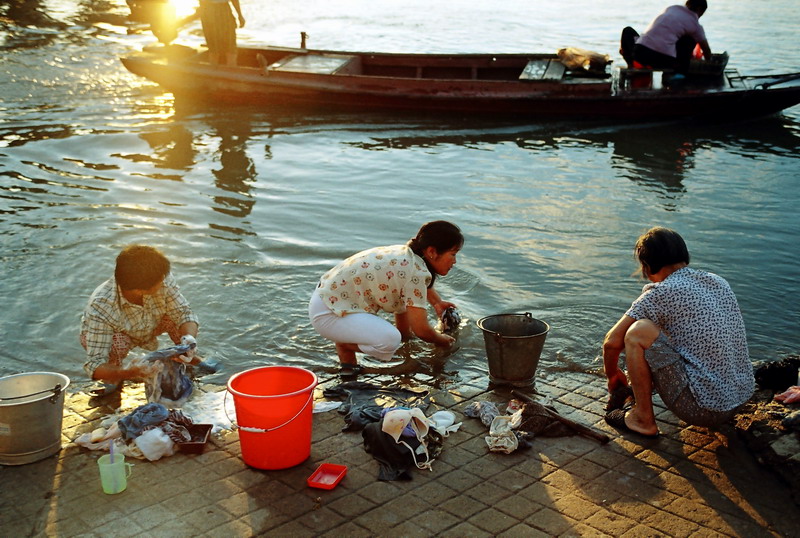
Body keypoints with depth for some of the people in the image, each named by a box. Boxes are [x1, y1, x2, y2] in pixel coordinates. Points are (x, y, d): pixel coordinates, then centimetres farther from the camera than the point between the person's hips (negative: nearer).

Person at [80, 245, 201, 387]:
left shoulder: (164, 280, -34)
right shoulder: (101, 308, -42)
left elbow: (184, 313, -23)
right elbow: (94, 365, -42)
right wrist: (131, 372, -60)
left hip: (148, 329, 4)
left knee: (178, 312, -21)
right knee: (116, 343, -37)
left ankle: (185, 357, 10)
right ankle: (115, 376, -2)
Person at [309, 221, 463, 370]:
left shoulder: (406, 253, 4)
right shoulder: (416, 273, -23)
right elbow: (421, 329, -16)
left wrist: (437, 303, 21)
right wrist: (443, 341, 2)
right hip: (327, 313, -10)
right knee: (390, 340, -30)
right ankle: (343, 344, -5)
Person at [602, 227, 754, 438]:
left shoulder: (660, 293, -11)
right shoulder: (719, 282, 10)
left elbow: (612, 342, -7)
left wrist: (613, 377, 15)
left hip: (702, 409, -8)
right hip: (741, 401, 8)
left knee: (637, 332, -9)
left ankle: (643, 420, 3)